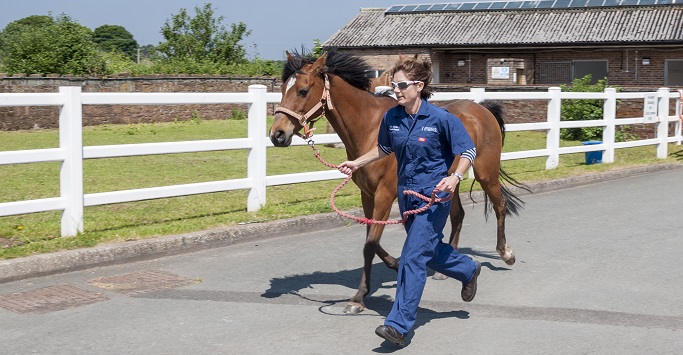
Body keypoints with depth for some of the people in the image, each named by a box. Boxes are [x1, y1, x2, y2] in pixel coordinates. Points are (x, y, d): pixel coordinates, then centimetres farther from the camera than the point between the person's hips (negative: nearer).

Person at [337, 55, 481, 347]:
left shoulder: (441, 119, -17)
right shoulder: (391, 118, -1)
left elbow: (468, 151, -9)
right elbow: (383, 149, 17)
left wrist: (455, 177, -26)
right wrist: (356, 163, 9)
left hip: (434, 195, -6)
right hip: (406, 193, 7)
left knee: (413, 257, -11)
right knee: (430, 250, 21)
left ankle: (398, 325, -9)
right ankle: (468, 270, 51)